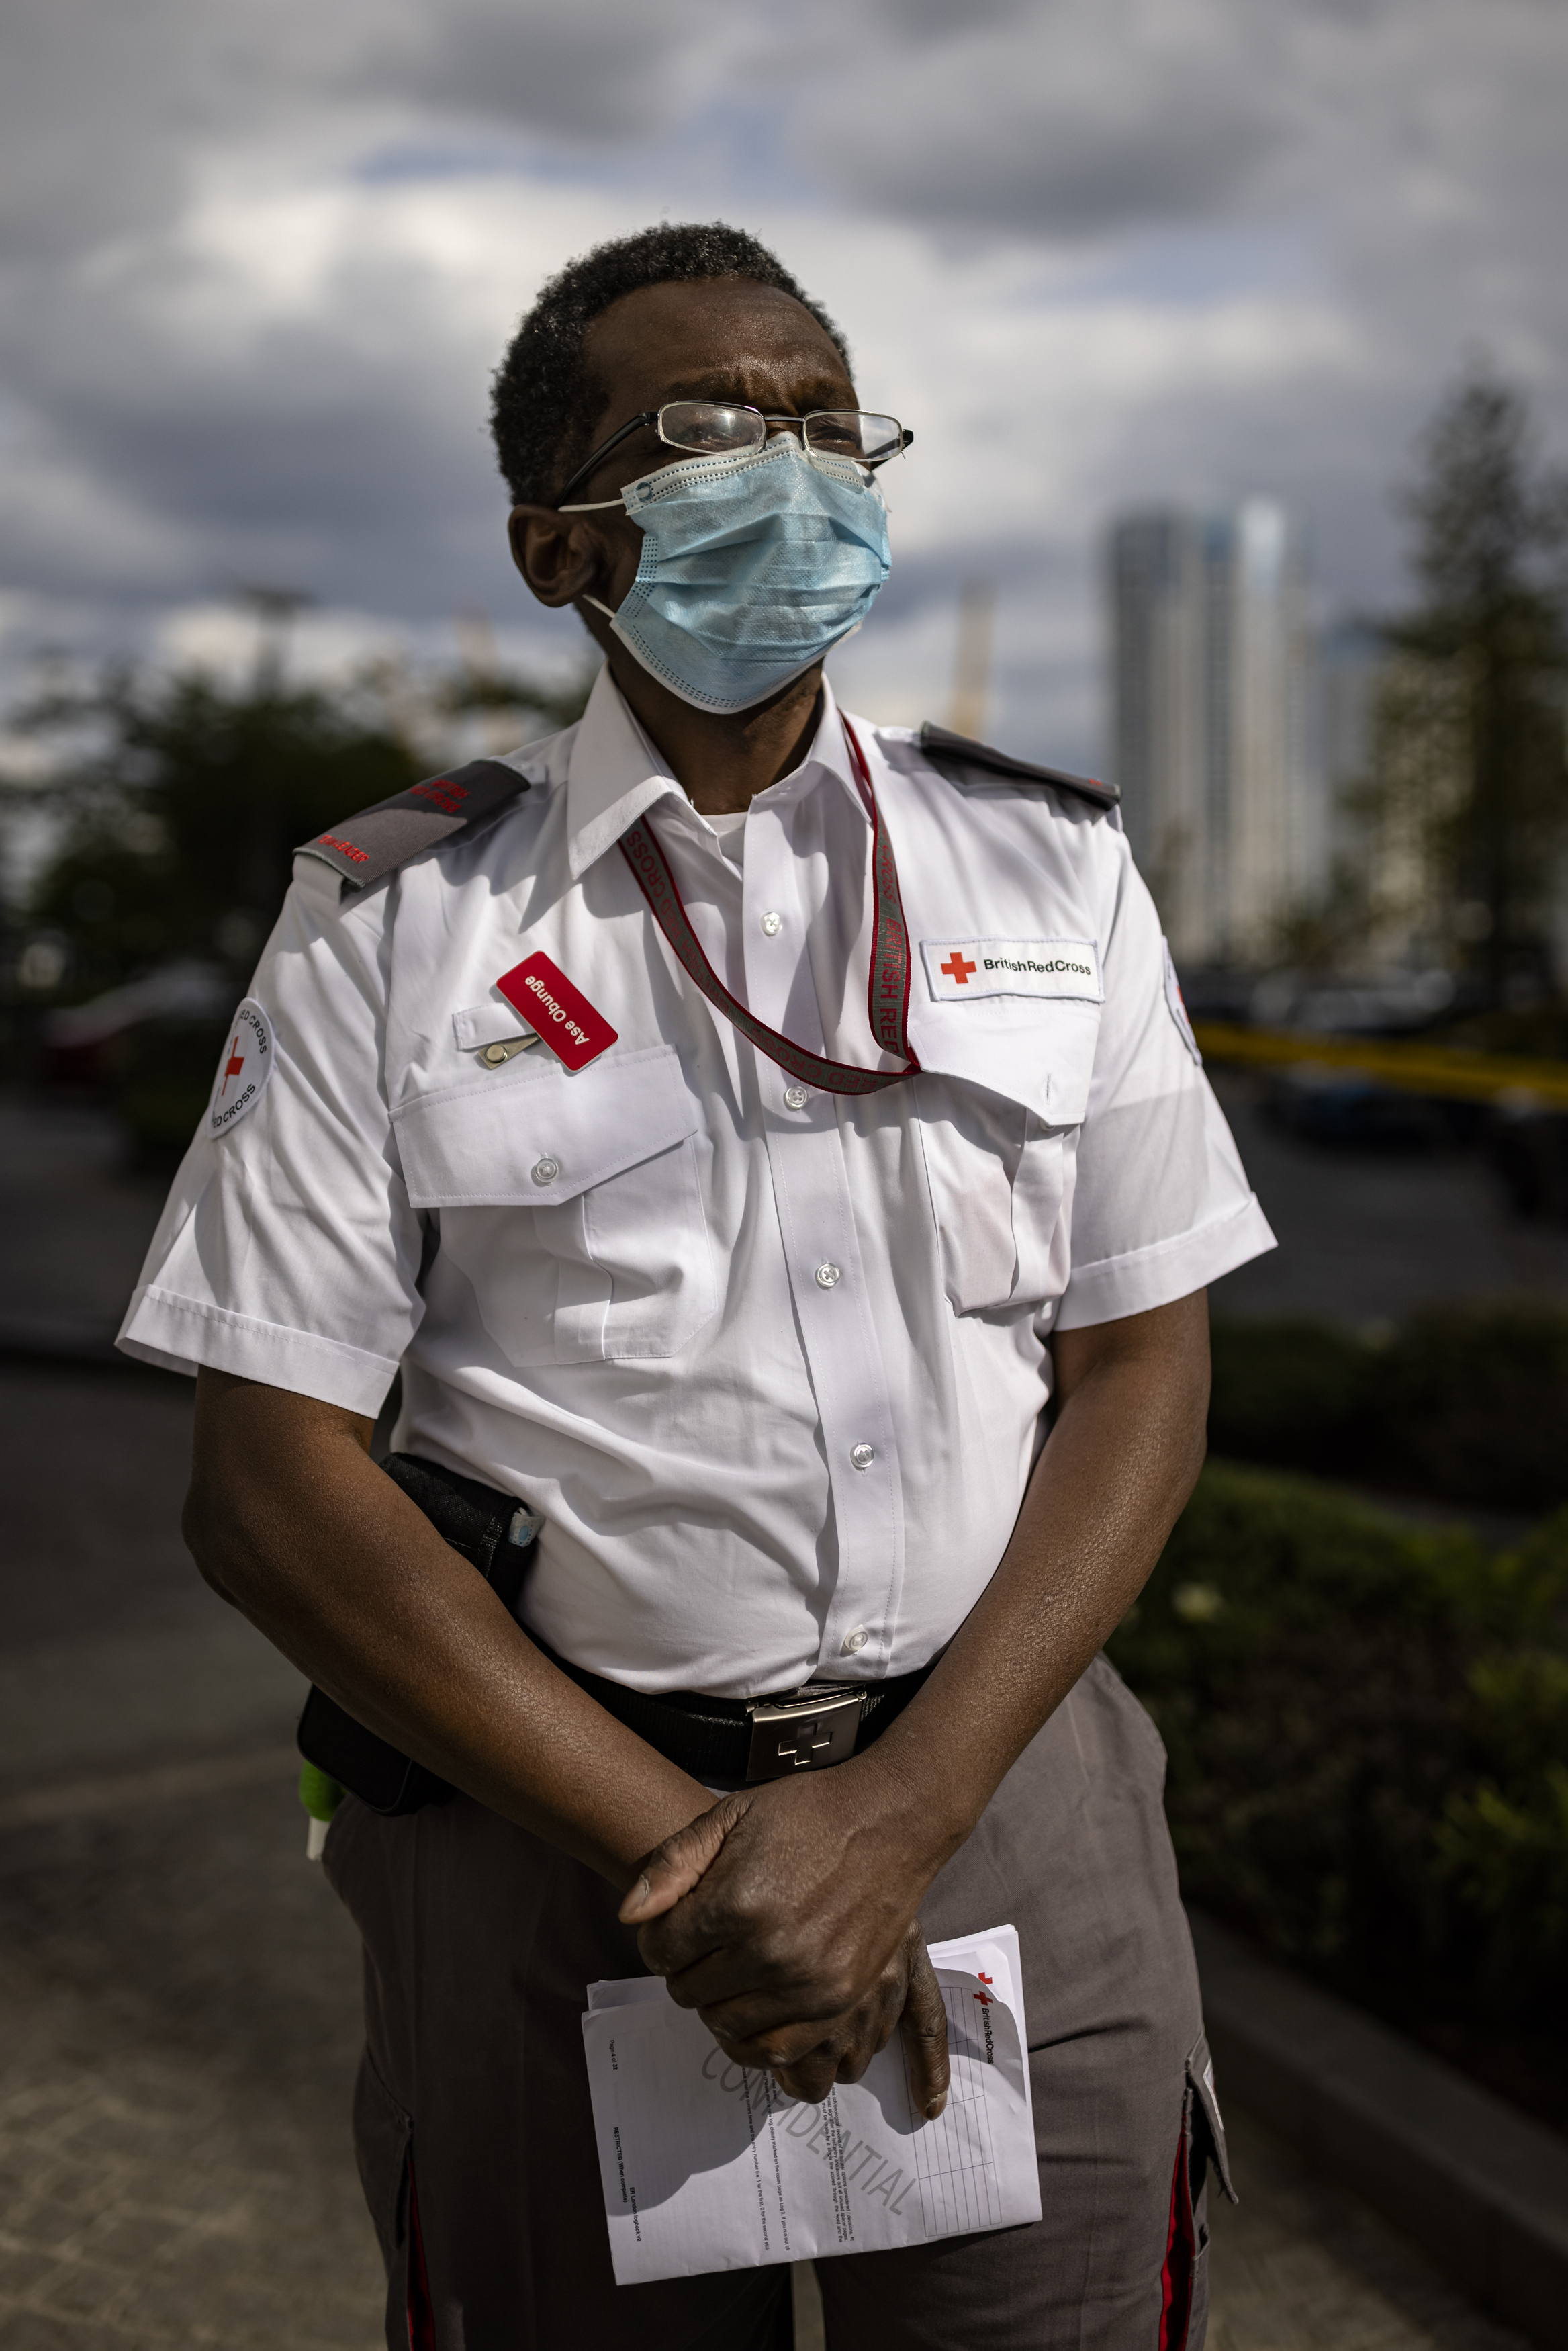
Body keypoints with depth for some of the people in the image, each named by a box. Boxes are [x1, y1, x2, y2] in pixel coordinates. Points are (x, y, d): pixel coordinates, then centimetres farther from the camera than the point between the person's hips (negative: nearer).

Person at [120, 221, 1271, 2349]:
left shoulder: (1052, 869, 5)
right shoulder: (392, 926, -1)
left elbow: (1144, 1371, 2)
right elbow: (269, 1482, -5)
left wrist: (904, 1809, -10)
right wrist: (685, 1853, -12)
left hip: (1000, 1774, 2)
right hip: (551, 1814, -1)